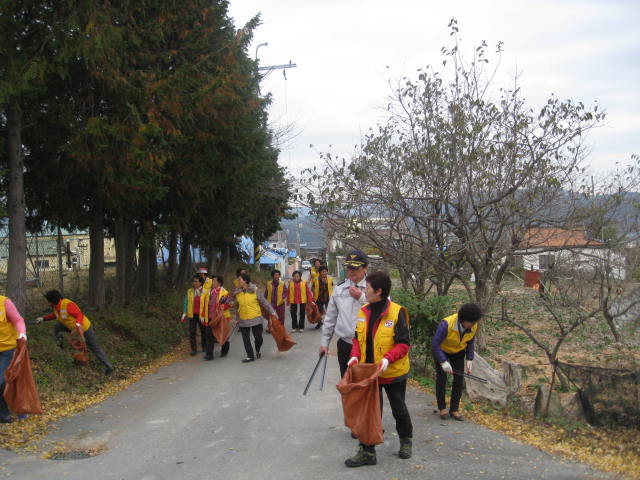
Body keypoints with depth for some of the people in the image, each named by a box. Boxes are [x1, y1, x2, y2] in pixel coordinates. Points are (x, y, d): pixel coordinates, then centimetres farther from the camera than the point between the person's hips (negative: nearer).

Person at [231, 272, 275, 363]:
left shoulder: (255, 290, -8)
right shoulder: (237, 293, 1)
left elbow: (264, 302, -4)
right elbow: (235, 304, 14)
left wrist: (272, 311, -9)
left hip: (256, 318, -2)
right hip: (243, 320, 2)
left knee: (258, 338, 2)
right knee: (246, 340, 4)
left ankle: (257, 351, 32)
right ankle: (250, 356, 19)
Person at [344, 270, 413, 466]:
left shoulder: (396, 313, -18)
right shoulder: (363, 312, 1)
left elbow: (403, 344, -16)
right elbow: (358, 338, 11)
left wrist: (388, 358, -29)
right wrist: (355, 355, -6)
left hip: (393, 372, -4)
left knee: (399, 409, 16)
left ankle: (406, 440, 40)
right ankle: (367, 452, 11)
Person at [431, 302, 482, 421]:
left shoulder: (473, 327, -21)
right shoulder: (446, 324, -36)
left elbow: (470, 342, -2)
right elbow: (435, 343, -31)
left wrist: (469, 360, -10)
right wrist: (443, 362, -34)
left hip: (458, 352, 4)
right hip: (441, 350, -4)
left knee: (459, 379, -3)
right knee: (441, 378, -5)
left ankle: (454, 410, 7)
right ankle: (442, 408, 12)